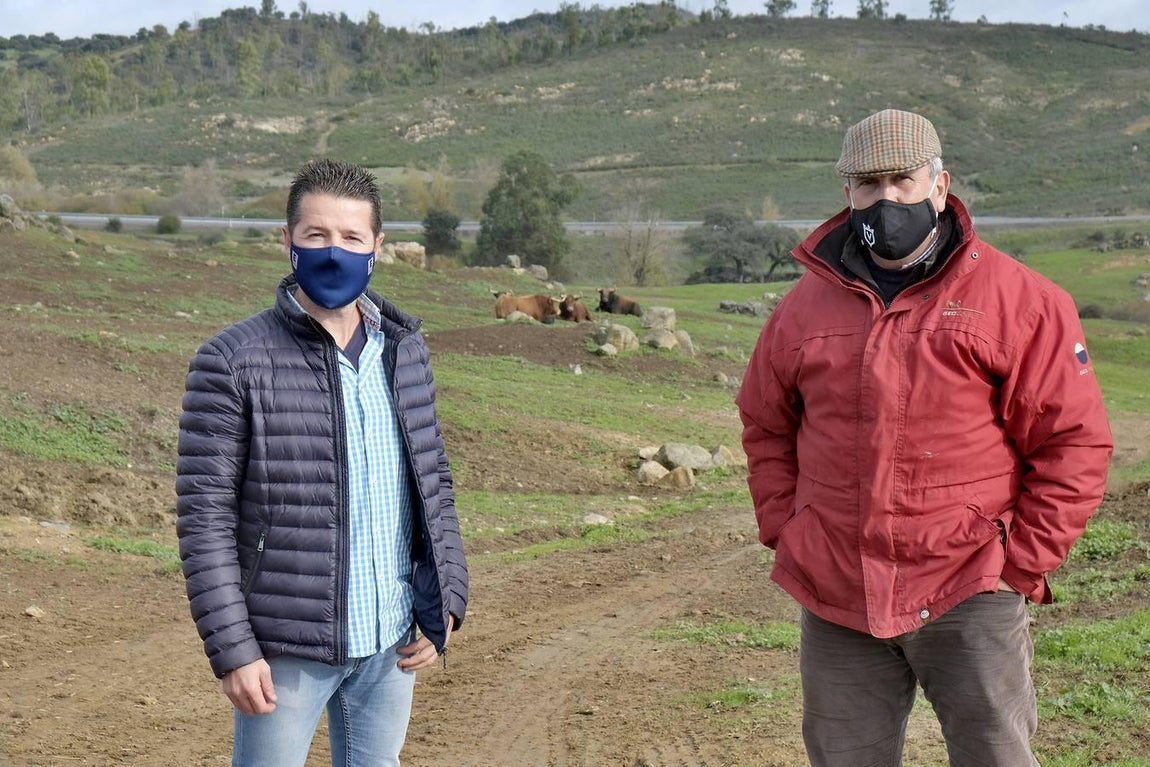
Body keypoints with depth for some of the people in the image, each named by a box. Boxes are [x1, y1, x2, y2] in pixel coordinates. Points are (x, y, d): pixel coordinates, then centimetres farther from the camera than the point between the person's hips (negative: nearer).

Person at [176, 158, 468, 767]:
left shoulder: (405, 349, 6)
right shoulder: (233, 361, -10)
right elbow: (204, 515, -12)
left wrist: (445, 601, 5)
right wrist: (232, 648, -15)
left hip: (392, 643, 5)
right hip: (286, 647, -5)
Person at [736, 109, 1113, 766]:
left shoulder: (1018, 300, -3)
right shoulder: (808, 306, 8)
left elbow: (1075, 442, -3)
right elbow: (766, 427, 20)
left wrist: (1019, 563, -6)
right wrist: (784, 533, 8)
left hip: (967, 595, -3)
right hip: (834, 601, 4)